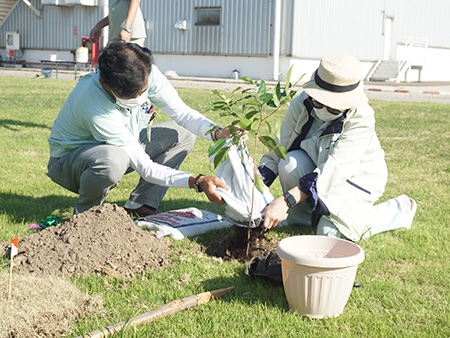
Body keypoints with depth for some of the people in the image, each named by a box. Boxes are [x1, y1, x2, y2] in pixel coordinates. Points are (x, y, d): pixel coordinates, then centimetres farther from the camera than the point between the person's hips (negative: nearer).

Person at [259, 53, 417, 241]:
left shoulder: (361, 118, -31)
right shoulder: (300, 105, -19)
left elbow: (334, 169, -38)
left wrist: (285, 201, -46)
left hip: (357, 178, -3)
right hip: (317, 166, 4)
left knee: (330, 232, -23)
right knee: (290, 164, -28)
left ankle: (398, 210, 4)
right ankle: (300, 219, 0)